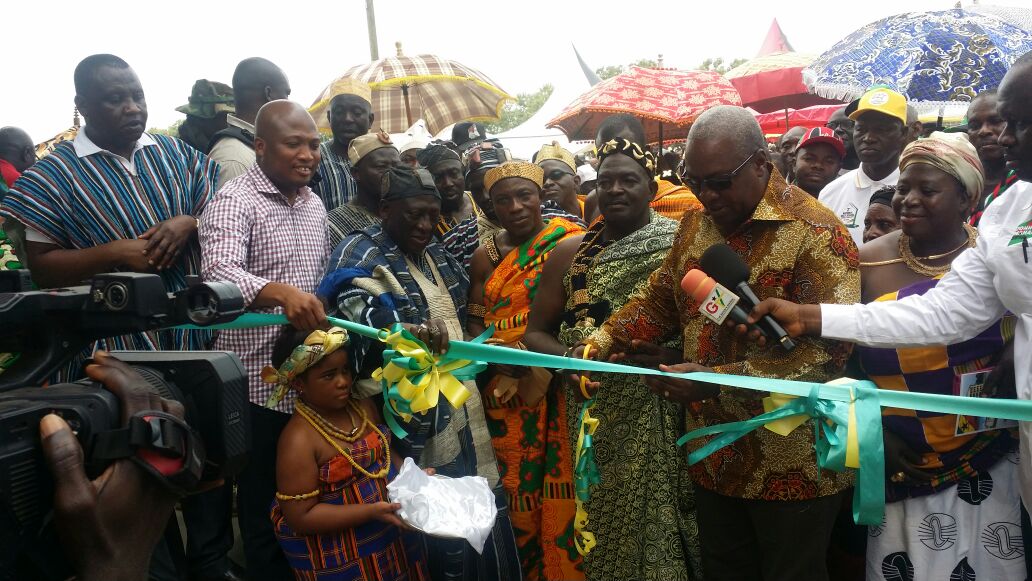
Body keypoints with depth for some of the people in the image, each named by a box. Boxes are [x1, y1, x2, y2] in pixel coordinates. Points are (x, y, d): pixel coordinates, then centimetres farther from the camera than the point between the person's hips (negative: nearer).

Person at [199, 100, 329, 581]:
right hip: (258, 383, -6)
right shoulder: (235, 202, -13)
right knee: (264, 505, 8)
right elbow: (218, 272, -30)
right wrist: (280, 292, -47)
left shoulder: (313, 203, 11)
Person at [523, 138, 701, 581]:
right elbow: (535, 333, 7)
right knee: (606, 527, 11)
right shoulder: (571, 253, 4)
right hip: (596, 420, 2)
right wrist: (571, 357, -12)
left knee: (660, 524, 6)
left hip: (662, 419, -2)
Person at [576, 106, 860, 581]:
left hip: (791, 466, -6)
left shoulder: (816, 232, -18)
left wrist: (719, 381, -30)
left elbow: (827, 350, -25)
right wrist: (599, 345, -1)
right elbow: (659, 300, 14)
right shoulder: (696, 226, 6)